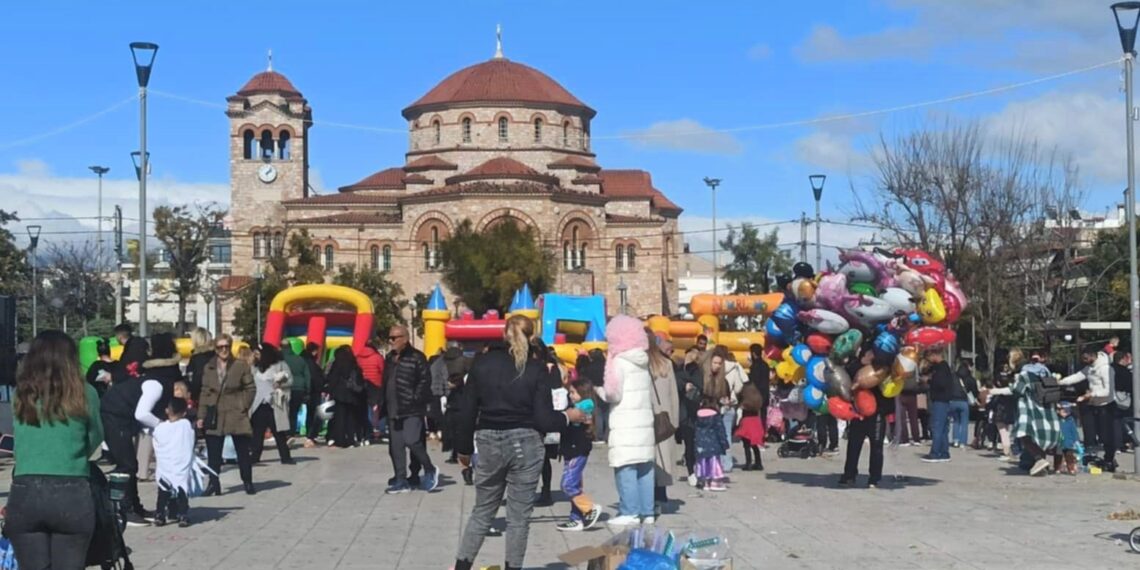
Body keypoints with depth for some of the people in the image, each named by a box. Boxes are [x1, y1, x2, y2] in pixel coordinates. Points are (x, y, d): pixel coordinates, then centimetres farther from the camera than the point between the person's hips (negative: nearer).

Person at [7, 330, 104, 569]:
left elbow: (17, 436, 14)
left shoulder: (20, 394, 6)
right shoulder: (84, 393, 0)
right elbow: (95, 440, 12)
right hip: (71, 494, -1)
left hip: (24, 493, 2)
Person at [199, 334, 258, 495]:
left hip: (236, 414, -2)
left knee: (243, 451, 4)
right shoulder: (209, 368, 8)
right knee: (213, 453, 1)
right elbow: (205, 393, 8)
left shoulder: (241, 365, -1)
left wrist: (244, 406, -7)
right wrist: (202, 416, 3)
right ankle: (213, 483, 8)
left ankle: (247, 482, 16)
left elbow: (250, 388, 1)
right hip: (215, 416, 2)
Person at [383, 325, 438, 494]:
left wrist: (415, 400, -16)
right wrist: (384, 404, 12)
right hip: (393, 410, 8)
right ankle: (401, 481, 13)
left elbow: (425, 381, -11)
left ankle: (430, 470, 6)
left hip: (411, 410, -7)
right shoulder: (390, 358, 15)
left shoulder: (416, 357, -8)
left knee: (411, 441, -15)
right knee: (395, 447, 6)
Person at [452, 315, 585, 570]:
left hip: (489, 442, 2)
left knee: (482, 510, 15)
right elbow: (544, 419, -8)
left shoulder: (481, 363, 1)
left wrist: (465, 447, 12)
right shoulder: (536, 368, -6)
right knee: (519, 516, 6)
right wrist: (568, 416, 10)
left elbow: (467, 412, 2)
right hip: (524, 444, -2)